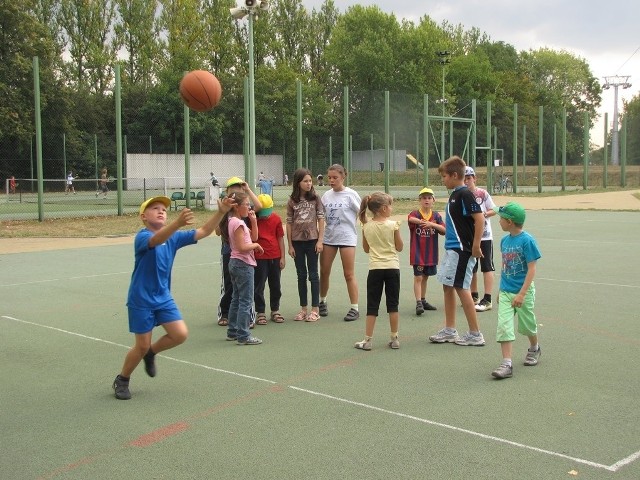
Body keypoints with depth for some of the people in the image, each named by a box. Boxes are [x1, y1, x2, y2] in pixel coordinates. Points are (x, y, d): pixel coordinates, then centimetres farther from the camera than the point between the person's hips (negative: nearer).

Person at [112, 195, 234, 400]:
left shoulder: (174, 237, 0)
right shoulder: (142, 237, -19)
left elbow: (203, 231, -4)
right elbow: (156, 239, -42)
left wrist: (221, 212, -20)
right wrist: (178, 223, -61)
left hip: (163, 297, 6)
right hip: (141, 300, -6)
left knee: (180, 334, -7)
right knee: (142, 346, 2)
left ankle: (150, 353, 23)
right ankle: (122, 380, 28)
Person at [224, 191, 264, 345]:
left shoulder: (234, 221, 12)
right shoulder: (238, 223, -18)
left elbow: (253, 237, 15)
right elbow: (242, 247, -24)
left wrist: (253, 221, 5)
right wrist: (256, 245, -9)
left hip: (235, 263, 10)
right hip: (243, 264, -10)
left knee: (236, 299, 16)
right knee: (246, 301, -6)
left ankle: (233, 332, 23)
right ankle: (243, 335, -4)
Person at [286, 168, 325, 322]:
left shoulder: (315, 198, -1)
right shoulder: (292, 201, 1)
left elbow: (321, 219, -2)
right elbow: (289, 223, 2)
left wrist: (320, 240, -8)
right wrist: (290, 245, -1)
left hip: (312, 240, -2)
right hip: (297, 241, 2)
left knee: (313, 275, 2)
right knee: (301, 276, 9)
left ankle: (315, 310, 7)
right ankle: (303, 309, 17)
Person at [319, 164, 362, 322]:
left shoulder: (351, 194, -6)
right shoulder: (326, 195, 7)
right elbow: (322, 217, 12)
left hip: (347, 237, -4)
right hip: (328, 237, 5)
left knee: (349, 274, -1)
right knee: (324, 272, 10)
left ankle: (354, 308, 6)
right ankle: (322, 302, 30)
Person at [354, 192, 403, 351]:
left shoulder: (366, 226, 0)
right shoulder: (393, 225, -7)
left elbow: (366, 249, 10)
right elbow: (399, 247, 1)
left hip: (375, 268, 1)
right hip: (392, 267, -1)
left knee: (372, 305, 6)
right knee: (393, 304, 8)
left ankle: (367, 340, 6)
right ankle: (394, 339, 13)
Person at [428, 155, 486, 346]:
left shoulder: (465, 194, -15)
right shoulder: (454, 194, 14)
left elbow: (479, 219, -22)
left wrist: (475, 247, -21)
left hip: (462, 250, -10)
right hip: (451, 248, 10)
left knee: (461, 288, -5)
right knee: (448, 287, 13)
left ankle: (475, 334, 5)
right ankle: (449, 331, 23)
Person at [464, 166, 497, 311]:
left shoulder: (483, 193, -6)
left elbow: (493, 210, -1)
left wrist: (484, 214, -18)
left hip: (485, 236, -4)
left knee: (487, 267, -2)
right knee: (471, 268, 13)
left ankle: (487, 300, -2)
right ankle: (474, 296, 26)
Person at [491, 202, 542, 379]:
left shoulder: (527, 240, -15)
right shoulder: (504, 240, 5)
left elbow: (532, 269, -17)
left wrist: (522, 294, -21)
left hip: (523, 292, -5)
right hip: (505, 292, 5)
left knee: (526, 325, 14)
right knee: (504, 326, -7)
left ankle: (534, 349, 42)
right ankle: (507, 364, -9)